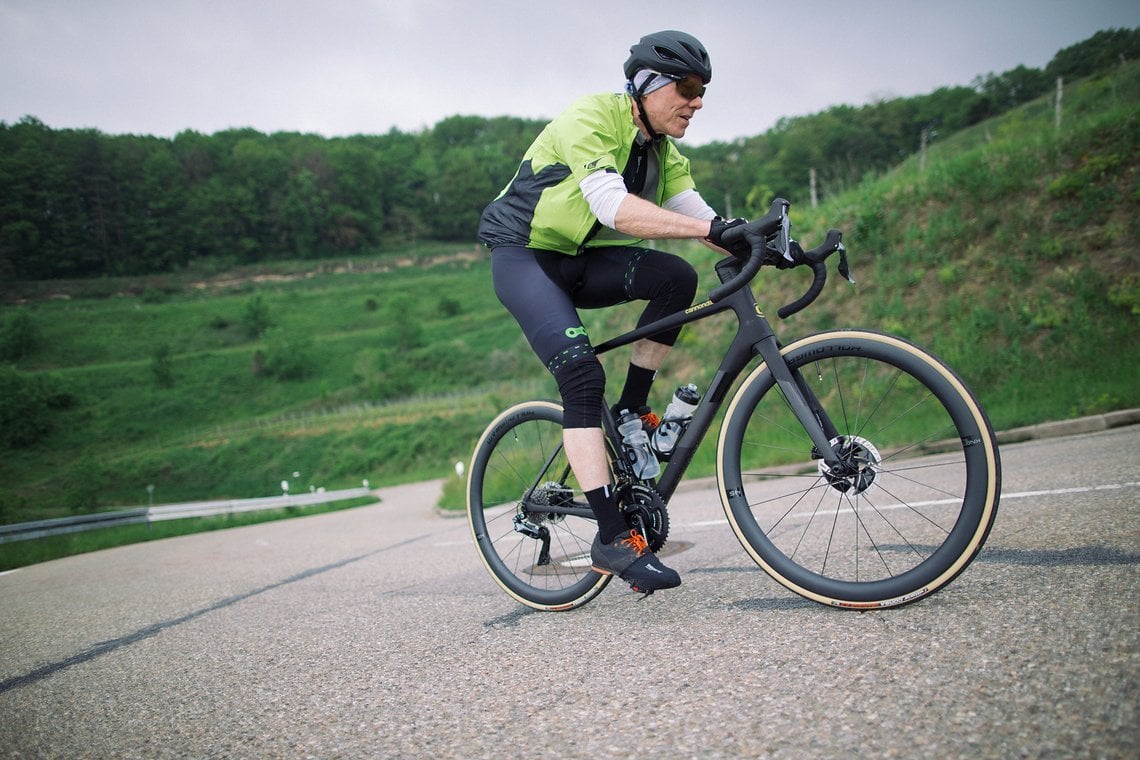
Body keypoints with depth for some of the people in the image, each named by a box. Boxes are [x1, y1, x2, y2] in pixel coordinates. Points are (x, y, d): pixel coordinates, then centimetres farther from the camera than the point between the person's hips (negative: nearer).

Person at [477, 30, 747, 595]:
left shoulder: (663, 153, 6)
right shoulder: (590, 119, -19)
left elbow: (696, 215, -3)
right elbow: (614, 207, -34)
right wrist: (712, 228, -42)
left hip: (584, 261, 7)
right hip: (525, 256, -7)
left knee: (677, 277, -20)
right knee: (582, 374, -25)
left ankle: (631, 410, -5)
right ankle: (613, 539, -22)